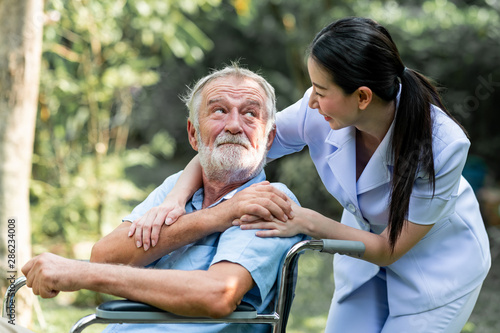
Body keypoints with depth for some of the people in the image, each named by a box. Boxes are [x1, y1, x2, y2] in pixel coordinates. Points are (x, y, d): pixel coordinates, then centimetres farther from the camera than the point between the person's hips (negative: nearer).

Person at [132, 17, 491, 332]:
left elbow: (389, 249, -24)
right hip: (367, 242, 4)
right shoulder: (318, 114, -24)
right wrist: (175, 199, -31)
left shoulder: (442, 144, -33)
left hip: (440, 263, -3)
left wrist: (308, 222, -35)